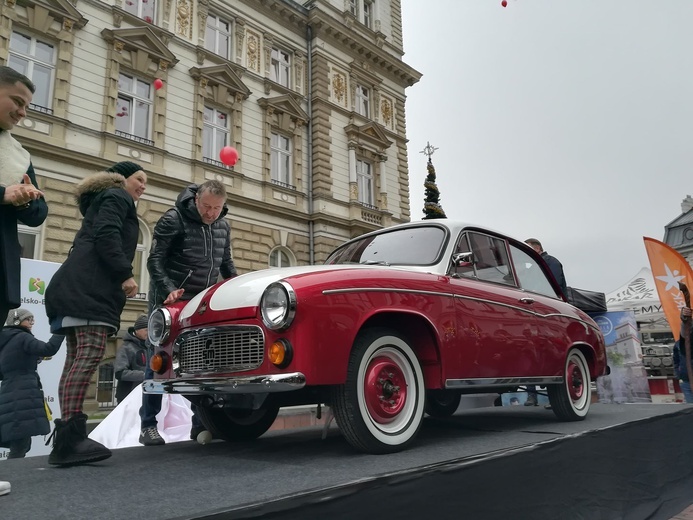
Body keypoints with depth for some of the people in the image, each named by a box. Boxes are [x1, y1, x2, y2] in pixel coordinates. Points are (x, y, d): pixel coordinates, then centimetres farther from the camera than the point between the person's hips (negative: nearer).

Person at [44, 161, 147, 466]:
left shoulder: (102, 201, 35)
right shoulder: (117, 196, 6)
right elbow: (107, 236, -12)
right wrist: (125, 273, -15)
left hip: (76, 286, 11)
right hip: (90, 286, -11)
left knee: (77, 357, 2)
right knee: (91, 352, -20)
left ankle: (66, 439, 0)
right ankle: (70, 436, -27)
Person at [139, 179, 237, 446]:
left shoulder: (222, 226, 7)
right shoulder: (174, 219, -10)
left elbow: (226, 263, 16)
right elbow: (155, 260, -12)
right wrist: (168, 290, -25)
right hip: (170, 299, -5)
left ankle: (200, 423, 11)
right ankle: (148, 426, 7)